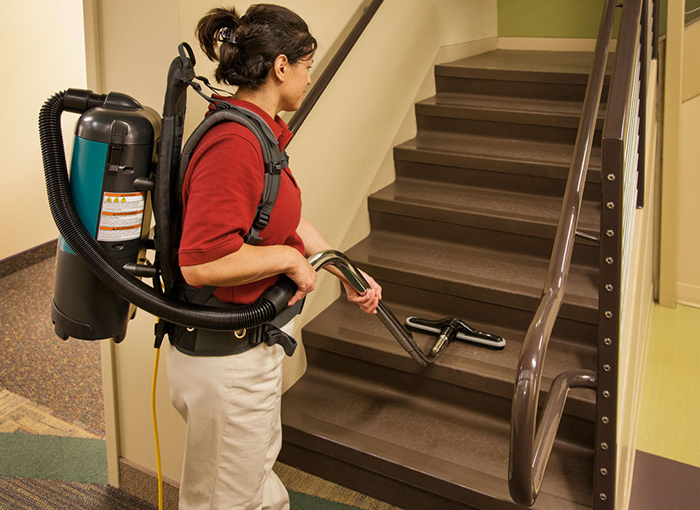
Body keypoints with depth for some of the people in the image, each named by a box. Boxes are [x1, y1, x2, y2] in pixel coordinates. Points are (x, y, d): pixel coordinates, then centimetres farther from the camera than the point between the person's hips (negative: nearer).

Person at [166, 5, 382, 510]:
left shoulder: (257, 132, 5)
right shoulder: (234, 144, -27)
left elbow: (289, 219, 16)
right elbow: (202, 263, -34)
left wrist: (347, 272, 22)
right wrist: (288, 258, -20)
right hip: (228, 359, -10)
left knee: (258, 467, 30)